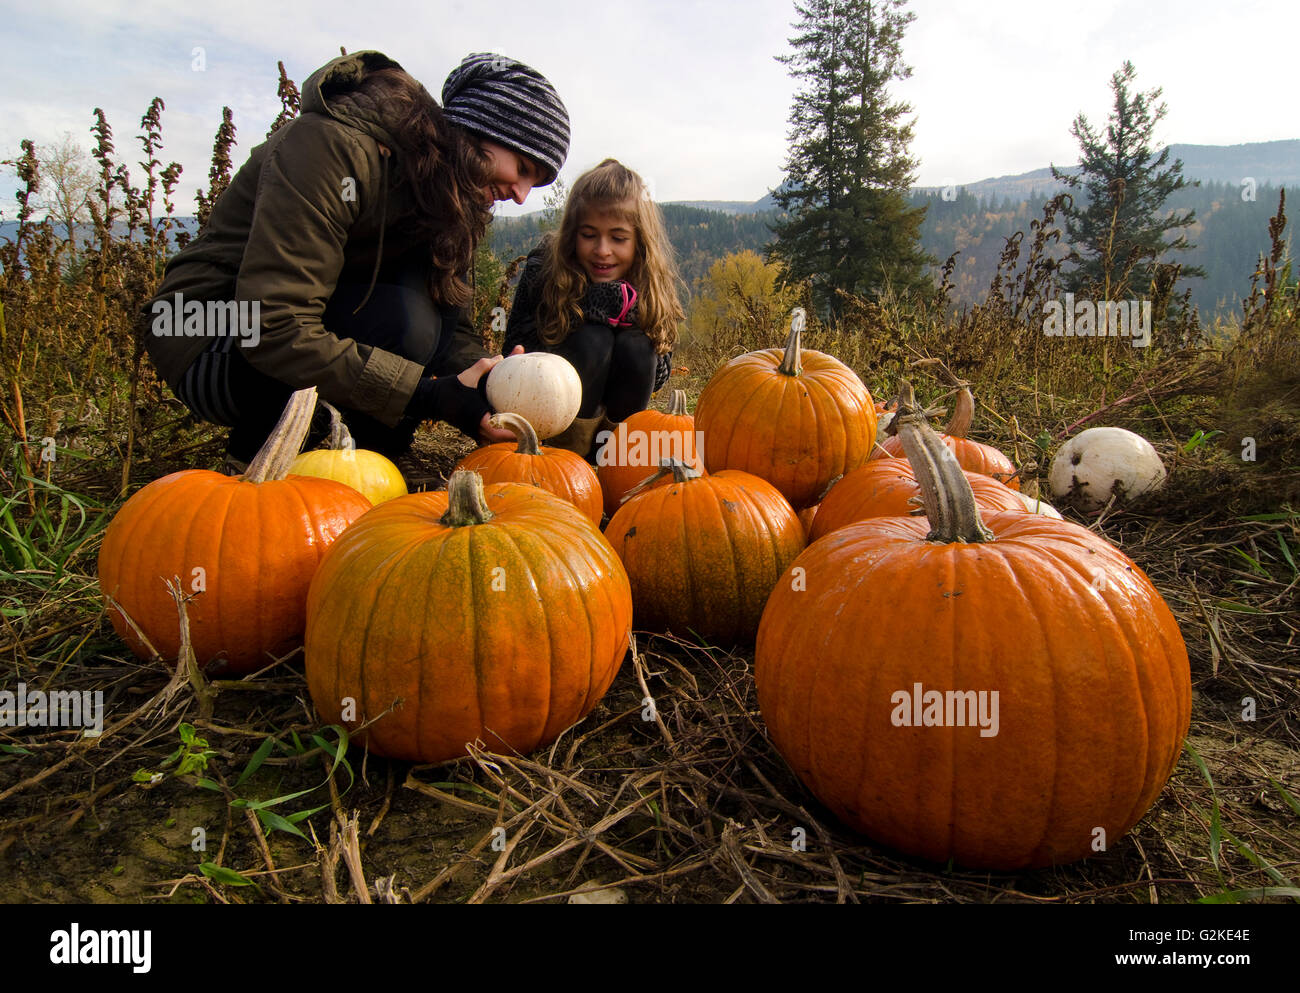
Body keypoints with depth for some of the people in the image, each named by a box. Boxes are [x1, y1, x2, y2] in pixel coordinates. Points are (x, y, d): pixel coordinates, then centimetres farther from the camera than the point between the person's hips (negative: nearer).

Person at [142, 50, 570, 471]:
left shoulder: (454, 197, 2)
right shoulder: (331, 145, -24)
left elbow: (452, 323, -1)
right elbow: (272, 328, -32)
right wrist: (427, 395, -36)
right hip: (210, 345, -7)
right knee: (401, 320, -31)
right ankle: (258, 451, -12)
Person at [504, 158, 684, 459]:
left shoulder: (655, 282, -11)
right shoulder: (542, 267, -17)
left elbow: (658, 376, -10)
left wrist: (628, 311, -29)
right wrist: (594, 306, -31)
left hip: (618, 405, 3)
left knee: (635, 346, -26)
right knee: (592, 339, -29)